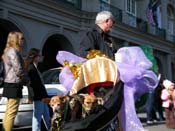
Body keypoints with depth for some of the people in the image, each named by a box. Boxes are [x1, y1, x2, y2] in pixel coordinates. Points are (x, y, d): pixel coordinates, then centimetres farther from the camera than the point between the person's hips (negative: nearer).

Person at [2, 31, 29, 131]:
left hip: (10, 84, 10)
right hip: (14, 85, -10)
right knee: (11, 113, -9)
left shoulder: (8, 51, 18)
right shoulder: (13, 51, -13)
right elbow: (18, 70, -19)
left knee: (9, 112, 13)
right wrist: (26, 80, -3)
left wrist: (23, 79, 8)